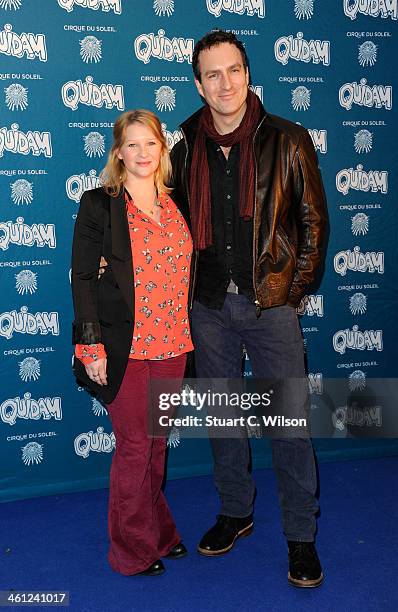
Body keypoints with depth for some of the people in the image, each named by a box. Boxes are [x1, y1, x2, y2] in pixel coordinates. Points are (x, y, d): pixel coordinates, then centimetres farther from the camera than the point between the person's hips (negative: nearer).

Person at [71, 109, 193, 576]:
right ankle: (134, 550, 22)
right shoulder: (99, 205, -5)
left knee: (157, 441, 15)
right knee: (134, 446, 3)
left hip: (171, 345, 5)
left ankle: (157, 534, 33)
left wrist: (189, 335, 14)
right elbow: (83, 278, -7)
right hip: (123, 346, -4)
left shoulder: (175, 205, 10)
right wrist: (91, 346, -13)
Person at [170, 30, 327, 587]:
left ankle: (301, 536, 18)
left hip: (270, 305, -3)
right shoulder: (186, 151, 4)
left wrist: (292, 290, -4)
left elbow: (313, 222, 1)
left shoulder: (287, 142, -3)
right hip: (209, 305, 3)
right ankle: (235, 513, 33)